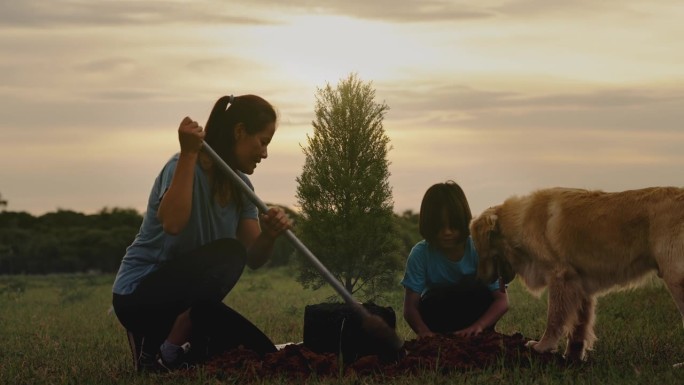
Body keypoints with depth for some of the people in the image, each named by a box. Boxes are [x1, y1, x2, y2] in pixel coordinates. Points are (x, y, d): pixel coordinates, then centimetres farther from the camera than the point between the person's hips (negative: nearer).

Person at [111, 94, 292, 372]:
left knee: (263, 354, -1)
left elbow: (253, 258, -3)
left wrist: (269, 235, -25)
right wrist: (189, 153, -34)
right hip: (139, 294, -8)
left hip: (187, 299, 8)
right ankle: (166, 350, -18)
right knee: (229, 253, -29)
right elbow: (173, 224, -37)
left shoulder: (240, 185, 7)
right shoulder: (186, 167, -16)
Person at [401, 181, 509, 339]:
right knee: (437, 295, -32)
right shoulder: (420, 254, -19)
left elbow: (502, 299, -20)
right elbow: (410, 307, -21)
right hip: (437, 313, -1)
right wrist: (424, 331, -42)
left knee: (474, 286, -29)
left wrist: (479, 326, -39)